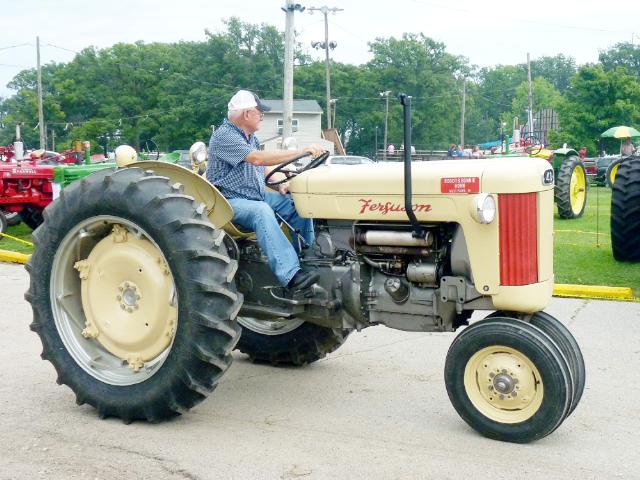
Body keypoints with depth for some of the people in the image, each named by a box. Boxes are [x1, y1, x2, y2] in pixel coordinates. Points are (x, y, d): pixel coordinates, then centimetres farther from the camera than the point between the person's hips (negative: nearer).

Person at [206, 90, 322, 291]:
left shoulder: (250, 136, 16)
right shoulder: (224, 136, -15)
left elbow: (262, 166, 25)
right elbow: (258, 158, -28)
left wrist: (280, 184, 3)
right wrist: (301, 151, -28)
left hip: (257, 195, 9)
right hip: (231, 201, -9)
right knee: (262, 211, -37)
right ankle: (290, 274, -46)